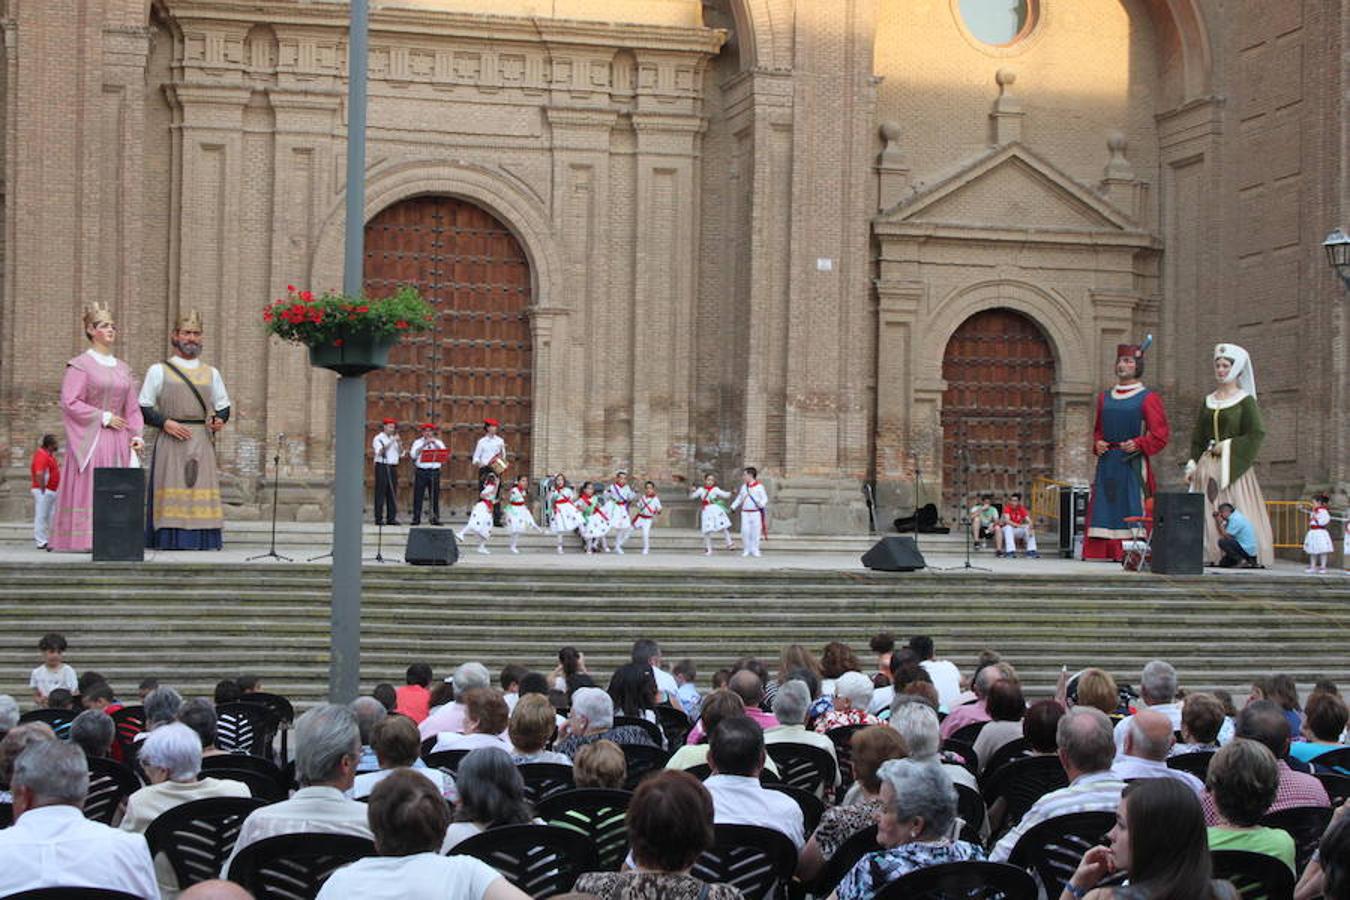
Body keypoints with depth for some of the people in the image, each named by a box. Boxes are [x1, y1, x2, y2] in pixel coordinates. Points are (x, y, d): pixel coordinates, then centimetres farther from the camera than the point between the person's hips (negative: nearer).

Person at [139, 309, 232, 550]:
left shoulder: (211, 373, 18)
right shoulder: (159, 371, 8)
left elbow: (223, 406, 20)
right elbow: (143, 408, 4)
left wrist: (220, 420, -2)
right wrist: (165, 422, -11)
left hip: (202, 442, 3)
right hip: (171, 442, -3)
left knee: (202, 488, -6)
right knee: (172, 491, -11)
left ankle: (203, 541, -6)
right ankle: (170, 540, -11)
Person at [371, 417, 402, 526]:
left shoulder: (394, 439, 18)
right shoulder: (378, 438, 1)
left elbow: (401, 453, 11)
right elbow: (380, 452, -15)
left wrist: (399, 442, -4)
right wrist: (390, 442, -19)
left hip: (393, 467, 6)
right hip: (382, 467, -6)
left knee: (392, 493, 2)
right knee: (381, 492, -7)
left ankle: (391, 518, 4)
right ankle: (379, 518, -7)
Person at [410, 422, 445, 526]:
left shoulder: (438, 443, 12)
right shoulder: (418, 442, 8)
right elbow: (413, 455, -8)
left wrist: (435, 443, -15)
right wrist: (424, 445, -15)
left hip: (434, 471, 1)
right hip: (421, 471, -1)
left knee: (435, 496, 1)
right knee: (418, 496, -3)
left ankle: (435, 518, 5)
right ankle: (416, 518, 0)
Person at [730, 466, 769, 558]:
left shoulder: (759, 487, -2)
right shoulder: (743, 487, 11)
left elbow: (765, 499, -3)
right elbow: (739, 499, 18)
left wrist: (761, 504, -22)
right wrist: (733, 507, 9)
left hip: (756, 513, -3)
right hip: (745, 513, 3)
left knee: (755, 532, 0)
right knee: (745, 532, -3)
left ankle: (754, 550, 9)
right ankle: (746, 550, 6)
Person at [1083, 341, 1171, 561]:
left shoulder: (1147, 398, 0)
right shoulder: (1105, 398, 15)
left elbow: (1161, 433, -4)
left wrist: (1139, 444, -18)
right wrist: (1097, 443, 2)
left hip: (1133, 462, -5)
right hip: (1107, 462, 5)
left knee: (1133, 507, -9)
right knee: (1105, 506, 0)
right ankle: (1110, 551, 2)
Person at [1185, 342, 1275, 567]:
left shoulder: (1245, 400, 0)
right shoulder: (1208, 401, 15)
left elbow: (1257, 434, -8)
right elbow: (1197, 438, 17)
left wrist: (1228, 446, -11)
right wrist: (1192, 465, 8)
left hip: (1234, 466, -5)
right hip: (1208, 466, 5)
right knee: (1207, 514, -2)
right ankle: (1213, 555, -1)